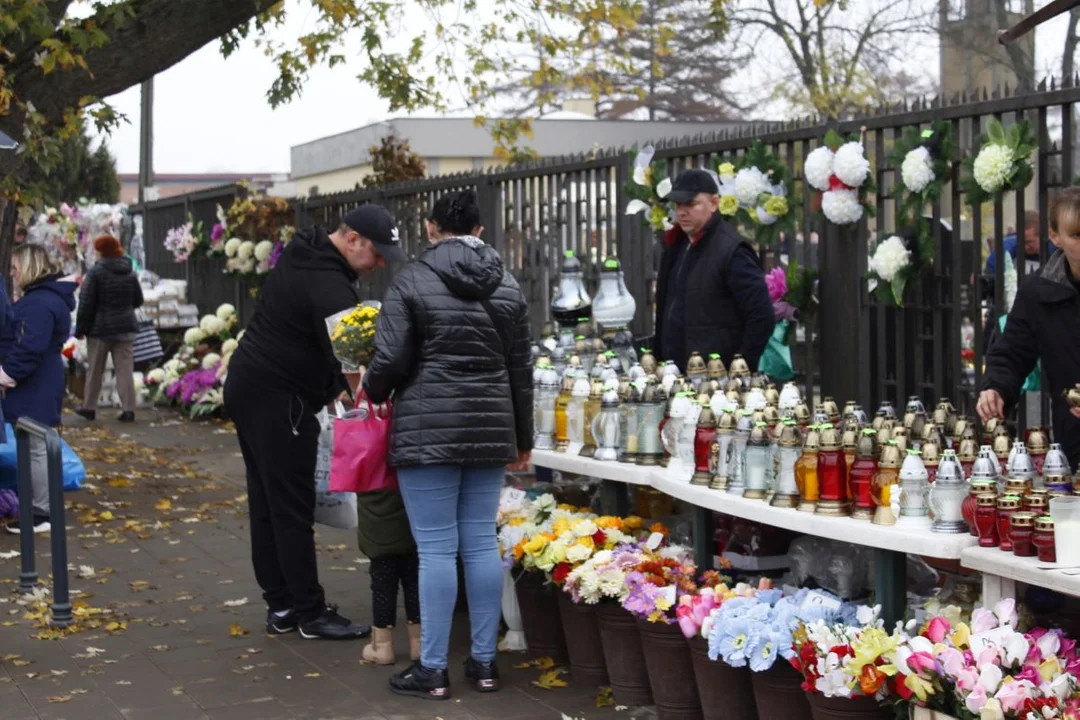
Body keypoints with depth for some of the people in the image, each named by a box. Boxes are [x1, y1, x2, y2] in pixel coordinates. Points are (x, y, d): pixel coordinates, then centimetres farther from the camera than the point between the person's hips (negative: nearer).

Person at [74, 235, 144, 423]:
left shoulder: (95, 273, -10)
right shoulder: (130, 274, 6)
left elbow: (85, 304, -11)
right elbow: (138, 301, 14)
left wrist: (80, 329, -4)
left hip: (100, 329, -4)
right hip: (125, 329, 4)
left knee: (94, 370, 8)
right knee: (125, 370, 1)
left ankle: (89, 407, 16)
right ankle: (128, 409, -7)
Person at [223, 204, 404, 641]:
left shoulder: (304, 255, 13)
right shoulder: (328, 284, -20)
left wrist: (335, 385, 12)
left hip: (248, 387, 11)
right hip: (278, 399, -11)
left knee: (267, 503, 12)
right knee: (293, 509, -5)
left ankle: (280, 606, 19)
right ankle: (311, 614, 1)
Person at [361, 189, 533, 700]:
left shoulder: (413, 280, -6)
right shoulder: (507, 285, 8)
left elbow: (390, 359, -10)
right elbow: (520, 368, 12)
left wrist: (373, 393, 12)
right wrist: (522, 438, 21)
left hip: (428, 429, -4)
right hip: (490, 429, 5)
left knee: (436, 547, -2)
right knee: (481, 541, 10)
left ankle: (432, 668, 3)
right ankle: (484, 661, 15)